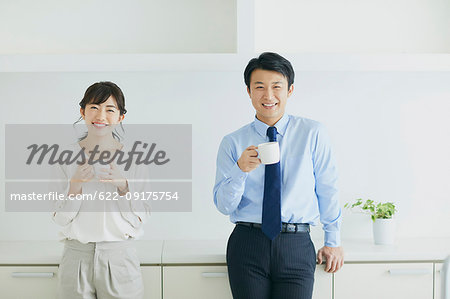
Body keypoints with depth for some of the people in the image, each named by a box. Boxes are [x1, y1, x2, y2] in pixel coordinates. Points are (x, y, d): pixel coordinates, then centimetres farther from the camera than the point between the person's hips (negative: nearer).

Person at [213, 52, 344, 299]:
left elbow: (327, 189, 7)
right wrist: (241, 170, -18)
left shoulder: (313, 134, 2)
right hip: (247, 245, 1)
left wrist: (333, 242, 11)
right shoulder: (232, 143, 3)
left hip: (296, 248, 0)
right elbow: (223, 206, -1)